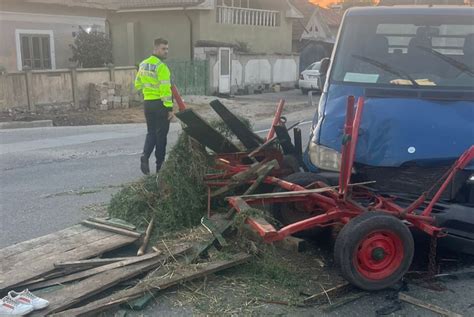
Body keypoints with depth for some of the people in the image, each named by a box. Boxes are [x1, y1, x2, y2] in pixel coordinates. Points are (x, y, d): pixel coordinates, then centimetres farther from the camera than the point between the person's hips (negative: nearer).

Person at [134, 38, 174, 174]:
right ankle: (160, 166, 12)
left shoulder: (143, 64, 11)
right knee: (161, 134, 4)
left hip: (147, 103, 7)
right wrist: (170, 108, -18)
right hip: (160, 104, -7)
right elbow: (165, 89, -21)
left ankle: (145, 155, -5)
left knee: (151, 132, 18)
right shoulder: (161, 66, -15)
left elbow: (137, 85, 17)